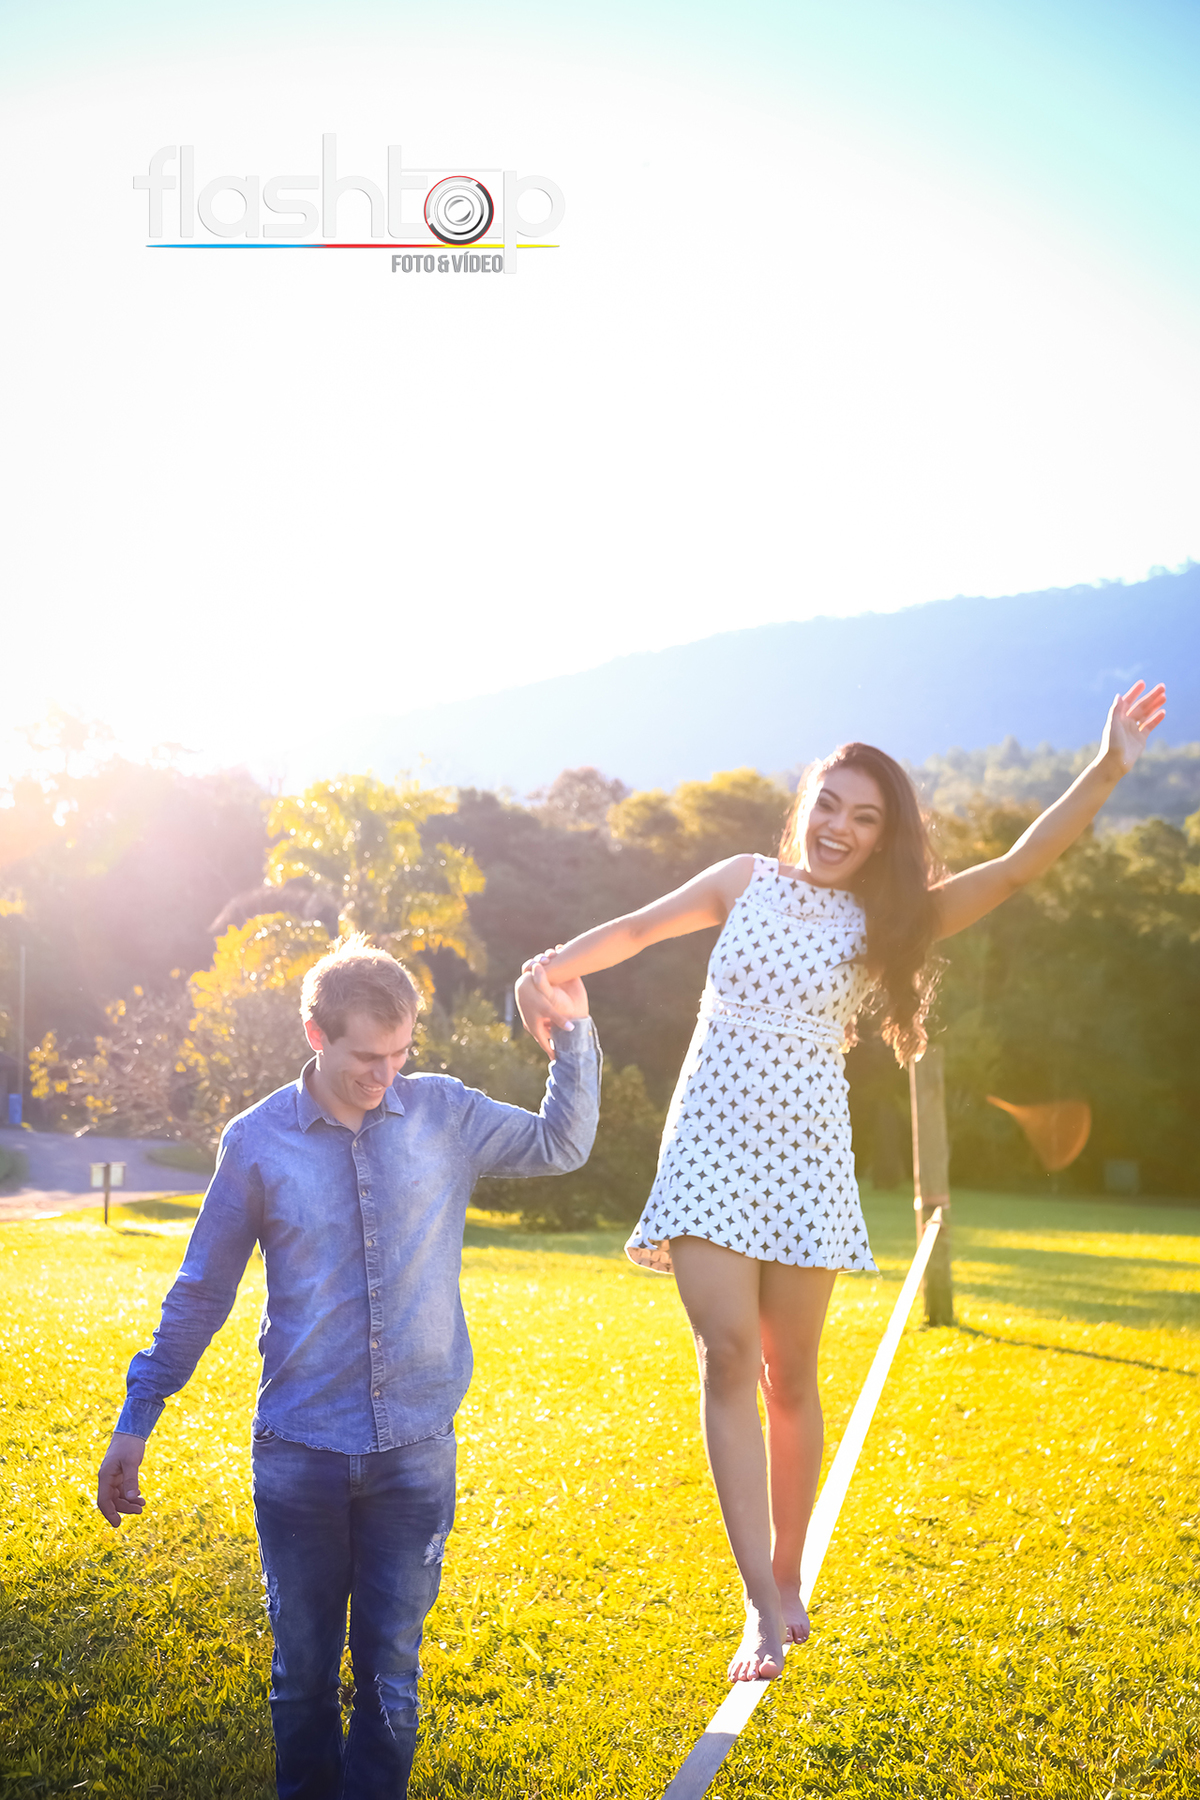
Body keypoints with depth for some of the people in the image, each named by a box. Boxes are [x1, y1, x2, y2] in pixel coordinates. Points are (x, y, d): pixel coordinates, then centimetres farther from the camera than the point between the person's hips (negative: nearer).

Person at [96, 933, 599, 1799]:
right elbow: (200, 1294, 6)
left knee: (392, 1669, 9)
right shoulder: (256, 1141, -3)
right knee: (303, 1668, 11)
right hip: (298, 1452, 0)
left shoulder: (443, 1113, -1)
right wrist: (136, 1421, 7)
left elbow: (562, 1144, 10)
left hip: (416, 1447, 1)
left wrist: (573, 1034, -3)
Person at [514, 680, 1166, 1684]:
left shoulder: (884, 922, 3)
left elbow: (1016, 871, -7)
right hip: (713, 1147, 0)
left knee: (789, 1373, 6)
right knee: (727, 1355, -9)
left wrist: (1108, 773, -17)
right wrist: (554, 965, -7)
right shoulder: (749, 882, 7)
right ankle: (763, 1607, -6)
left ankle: (789, 1580, 25)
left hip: (804, 1158, 0)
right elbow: (641, 930, 10)